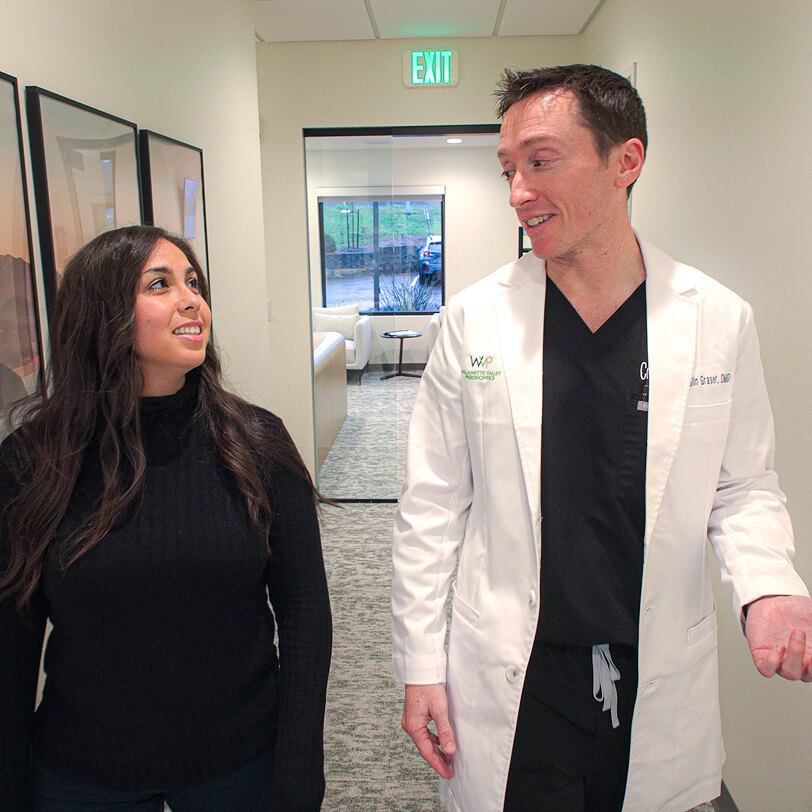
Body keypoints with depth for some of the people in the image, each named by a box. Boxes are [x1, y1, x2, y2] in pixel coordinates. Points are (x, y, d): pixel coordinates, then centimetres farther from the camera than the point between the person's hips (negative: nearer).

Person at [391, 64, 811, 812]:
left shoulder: (720, 320, -6)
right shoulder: (475, 318, -9)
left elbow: (743, 486, 5)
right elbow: (433, 505, -4)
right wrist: (421, 665, -2)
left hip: (665, 689, 2)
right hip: (509, 687, -1)